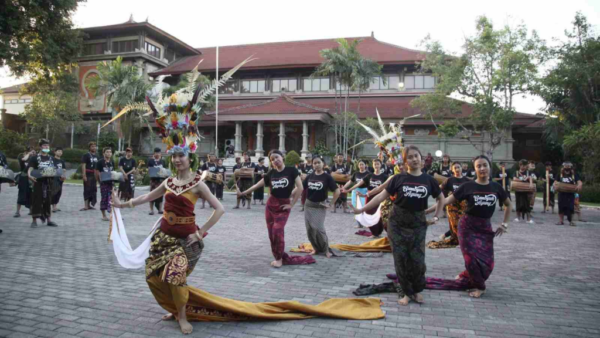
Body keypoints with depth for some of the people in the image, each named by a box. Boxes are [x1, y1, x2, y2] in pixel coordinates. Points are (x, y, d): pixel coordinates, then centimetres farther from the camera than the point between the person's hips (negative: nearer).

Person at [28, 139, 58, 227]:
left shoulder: (51, 158, 13)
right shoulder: (35, 158, -1)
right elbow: (30, 169, -12)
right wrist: (30, 176, -31)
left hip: (49, 182, 4)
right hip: (39, 182, -4)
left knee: (48, 201, 9)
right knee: (37, 201, -3)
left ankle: (48, 220, 15)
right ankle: (34, 221, 4)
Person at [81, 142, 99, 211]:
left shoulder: (96, 156, 15)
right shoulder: (86, 156, -4)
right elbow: (83, 166, -11)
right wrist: (84, 175, -19)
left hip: (94, 175, 6)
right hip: (88, 175, -6)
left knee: (93, 190, 8)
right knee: (87, 190, -5)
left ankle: (89, 204, 18)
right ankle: (86, 206, -5)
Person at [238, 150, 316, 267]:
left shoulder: (291, 170, -7)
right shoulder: (271, 173, 4)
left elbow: (300, 187, -10)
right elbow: (257, 185, 8)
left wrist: (291, 204, -10)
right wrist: (243, 193, 6)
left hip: (283, 206, -4)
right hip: (270, 205, 4)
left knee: (278, 231, -17)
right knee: (272, 233, 2)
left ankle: (279, 258, 0)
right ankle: (283, 257, 15)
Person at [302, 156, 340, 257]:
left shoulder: (327, 177, -10)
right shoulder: (309, 176, 2)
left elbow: (337, 191, -11)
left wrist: (332, 204, -9)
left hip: (320, 206, -4)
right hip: (309, 205, 5)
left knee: (319, 228, -11)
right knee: (309, 228, 6)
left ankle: (326, 249, 7)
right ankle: (316, 248, 23)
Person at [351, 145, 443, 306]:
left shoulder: (429, 180, -1)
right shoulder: (399, 178, -5)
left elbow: (440, 198, 16)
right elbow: (382, 196, -4)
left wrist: (436, 216, 6)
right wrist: (363, 209, -9)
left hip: (418, 224, 1)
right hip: (397, 223, 0)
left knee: (418, 260, 0)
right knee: (401, 259, 3)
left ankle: (417, 290, 26)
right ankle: (406, 292, 20)